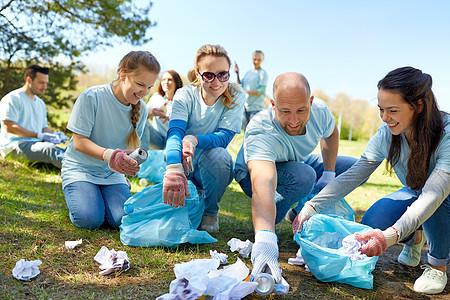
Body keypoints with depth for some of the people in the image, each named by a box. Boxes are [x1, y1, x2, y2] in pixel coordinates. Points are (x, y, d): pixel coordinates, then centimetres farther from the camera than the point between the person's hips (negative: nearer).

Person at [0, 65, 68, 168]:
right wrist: (40, 136, -16)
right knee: (49, 148, -38)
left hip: (37, 144, 8)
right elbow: (9, 127, -11)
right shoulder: (12, 99, 0)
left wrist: (54, 135, 1)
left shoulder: (41, 103, 25)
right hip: (15, 144, -7)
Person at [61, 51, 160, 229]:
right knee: (90, 220, -23)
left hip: (112, 173, 3)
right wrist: (109, 155, -35)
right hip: (80, 168, -3)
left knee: (123, 219, -19)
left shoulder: (141, 110, -3)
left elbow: (131, 146, 5)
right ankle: (76, 194, 10)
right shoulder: (92, 97, -17)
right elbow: (79, 141, -18)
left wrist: (132, 161, -17)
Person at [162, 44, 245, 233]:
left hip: (214, 167, -2)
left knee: (217, 155, -33)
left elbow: (224, 137, -20)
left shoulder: (236, 96, -12)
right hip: (183, 163, 2)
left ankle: (210, 211, -5)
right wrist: (173, 168, -51)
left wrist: (194, 140, -42)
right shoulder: (185, 95, -14)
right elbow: (175, 132, -31)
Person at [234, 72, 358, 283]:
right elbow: (263, 184, -56)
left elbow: (330, 134, 3)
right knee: (303, 176, -37)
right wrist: (264, 238, -70)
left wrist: (329, 173, -5)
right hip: (253, 174, -6)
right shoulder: (259, 134, -40)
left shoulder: (320, 111, -22)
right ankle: (265, 225, -12)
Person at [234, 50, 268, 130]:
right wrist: (237, 73, 8)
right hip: (245, 106, 7)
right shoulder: (248, 72, 17)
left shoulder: (263, 72, -2)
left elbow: (261, 90, -12)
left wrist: (246, 92, -17)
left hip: (256, 107, -6)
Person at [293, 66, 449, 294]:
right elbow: (353, 176, -18)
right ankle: (414, 238, 11)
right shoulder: (386, 134, -18)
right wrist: (312, 206, -29)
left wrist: (392, 235, -55)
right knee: (371, 225, -23)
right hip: (415, 195, 3)